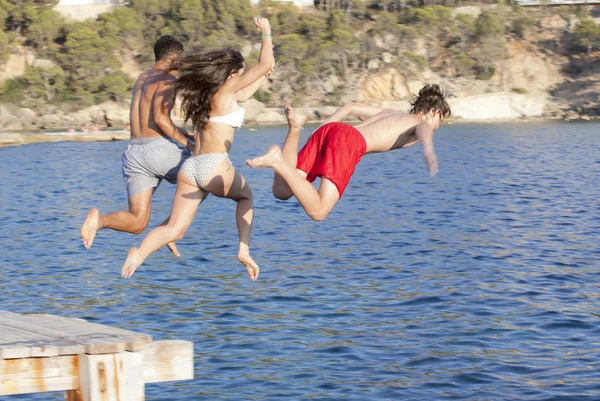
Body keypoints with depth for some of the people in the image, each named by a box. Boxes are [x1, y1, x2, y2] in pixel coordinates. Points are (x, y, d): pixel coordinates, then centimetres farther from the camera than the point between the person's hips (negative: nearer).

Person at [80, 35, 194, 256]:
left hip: (134, 153, 7)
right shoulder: (167, 80, -5)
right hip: (159, 149, -7)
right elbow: (160, 119, -18)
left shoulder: (141, 79, 21)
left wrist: (186, 134, 32)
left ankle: (99, 219, -26)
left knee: (137, 223, 2)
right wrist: (188, 144, -11)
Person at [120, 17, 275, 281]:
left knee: (175, 229, -2)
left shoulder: (208, 93, 21)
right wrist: (266, 33, 11)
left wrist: (264, 76, 44)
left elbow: (244, 95, 41)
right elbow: (265, 64, -3)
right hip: (215, 167, -6)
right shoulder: (226, 89, -1)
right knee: (246, 196, 27)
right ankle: (244, 251, 15)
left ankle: (140, 254, -29)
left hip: (190, 167, 6)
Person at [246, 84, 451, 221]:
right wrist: (428, 149, -33)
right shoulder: (421, 123, 16)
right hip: (349, 142, -7)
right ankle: (278, 161, -31)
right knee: (318, 211, -16)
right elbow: (424, 129, -11)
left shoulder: (391, 114, 38)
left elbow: (350, 107, 38)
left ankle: (295, 128, -14)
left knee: (281, 191, 3)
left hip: (329, 128, 8)